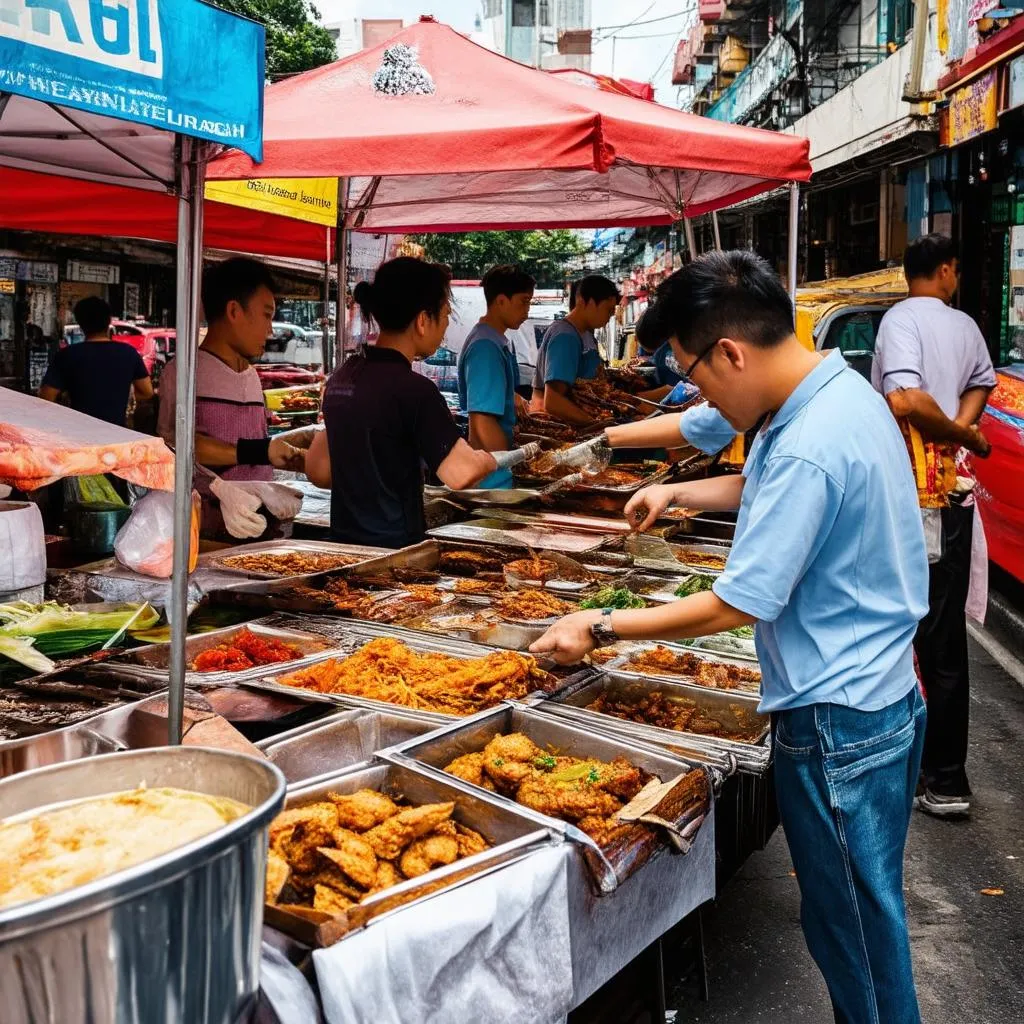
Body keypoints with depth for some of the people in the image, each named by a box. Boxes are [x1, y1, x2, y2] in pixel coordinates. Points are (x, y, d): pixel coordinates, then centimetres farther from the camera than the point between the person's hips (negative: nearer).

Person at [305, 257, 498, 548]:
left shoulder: (342, 377, 7)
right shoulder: (413, 389, -18)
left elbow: (318, 471, 15)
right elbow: (461, 474, -26)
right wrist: (488, 461, -6)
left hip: (343, 539, 8)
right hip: (394, 549, -8)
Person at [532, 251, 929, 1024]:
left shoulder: (808, 450, -27)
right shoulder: (841, 389, 4)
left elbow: (737, 606, -23)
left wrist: (600, 629, -14)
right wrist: (679, 493, 16)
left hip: (840, 722, -10)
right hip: (878, 698, 10)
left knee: (855, 928, 8)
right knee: (858, 916, 22)